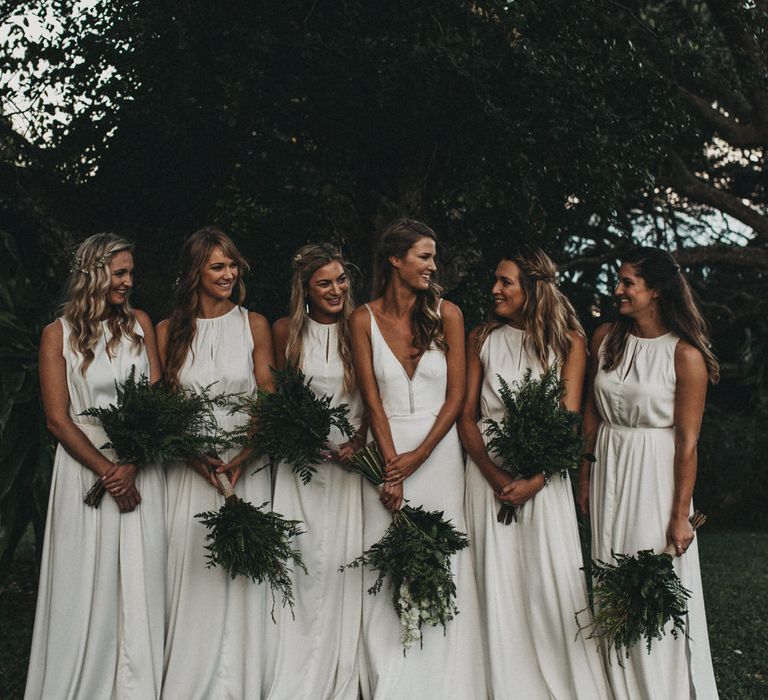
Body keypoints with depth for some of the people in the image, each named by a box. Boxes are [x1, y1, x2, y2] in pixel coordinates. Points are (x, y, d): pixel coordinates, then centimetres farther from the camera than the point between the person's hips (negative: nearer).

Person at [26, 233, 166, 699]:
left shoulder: (139, 323, 6)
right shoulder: (59, 334, -1)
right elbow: (58, 419, -3)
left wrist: (131, 466, -11)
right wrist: (106, 471, -11)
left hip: (141, 470, 2)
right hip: (85, 465, -2)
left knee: (141, 579, 3)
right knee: (88, 582, 1)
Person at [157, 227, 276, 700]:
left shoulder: (254, 324, 4)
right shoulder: (170, 330, 5)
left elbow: (269, 400, 2)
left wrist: (244, 458, -12)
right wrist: (196, 457, -11)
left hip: (247, 468, 0)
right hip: (191, 469, 0)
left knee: (242, 571, -2)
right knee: (195, 574, -1)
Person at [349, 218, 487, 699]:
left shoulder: (447, 314, 0)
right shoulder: (365, 319, 0)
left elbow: (456, 396, -1)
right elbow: (373, 399, -3)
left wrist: (417, 457, -9)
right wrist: (391, 467, -10)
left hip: (437, 447, 0)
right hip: (385, 447, 0)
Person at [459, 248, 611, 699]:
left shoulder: (569, 341, 0)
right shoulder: (482, 339, 5)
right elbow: (467, 416, 2)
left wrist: (535, 481, -16)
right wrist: (497, 477, -11)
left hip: (545, 474, -1)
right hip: (490, 471, 2)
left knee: (552, 581, -2)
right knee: (499, 581, 3)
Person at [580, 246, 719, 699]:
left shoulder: (685, 354, -13)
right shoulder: (606, 338, 4)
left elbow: (688, 441, -13)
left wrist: (681, 515, -13)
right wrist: (586, 478, 9)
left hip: (656, 475, -5)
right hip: (609, 471, 5)